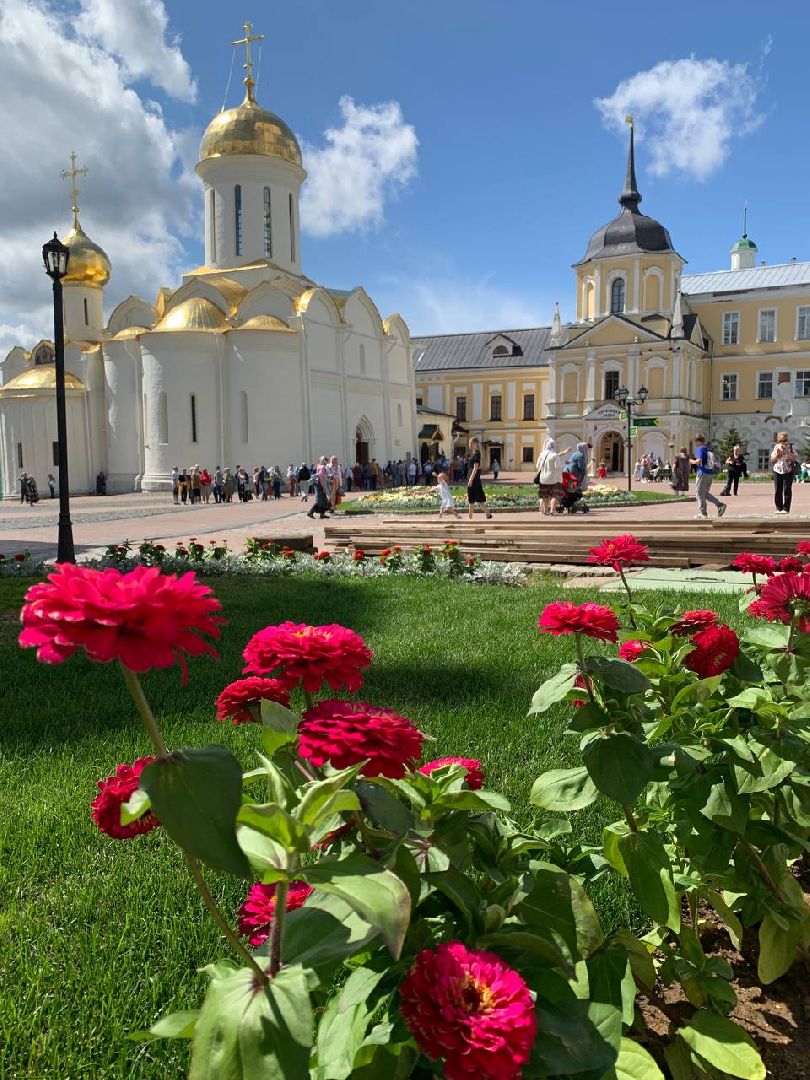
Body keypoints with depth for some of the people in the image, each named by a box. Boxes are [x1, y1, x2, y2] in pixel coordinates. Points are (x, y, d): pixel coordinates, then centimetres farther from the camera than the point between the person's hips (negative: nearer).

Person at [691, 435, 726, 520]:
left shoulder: (700, 449, -9)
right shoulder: (708, 449, 15)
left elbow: (699, 461, -22)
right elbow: (715, 460, 19)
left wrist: (692, 461, -3)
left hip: (703, 473, -8)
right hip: (710, 473, 8)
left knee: (699, 493, 1)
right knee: (706, 493, 18)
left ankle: (703, 514, 1)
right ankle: (720, 505, 4)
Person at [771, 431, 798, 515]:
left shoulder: (790, 448, -1)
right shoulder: (776, 447, 6)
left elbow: (796, 458, -7)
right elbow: (772, 459, 8)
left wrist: (788, 452, -18)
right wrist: (777, 454, -10)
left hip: (788, 471, -2)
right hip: (777, 471, 2)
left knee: (787, 490, -3)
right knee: (777, 490, 2)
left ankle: (786, 508, 1)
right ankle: (778, 508, 11)